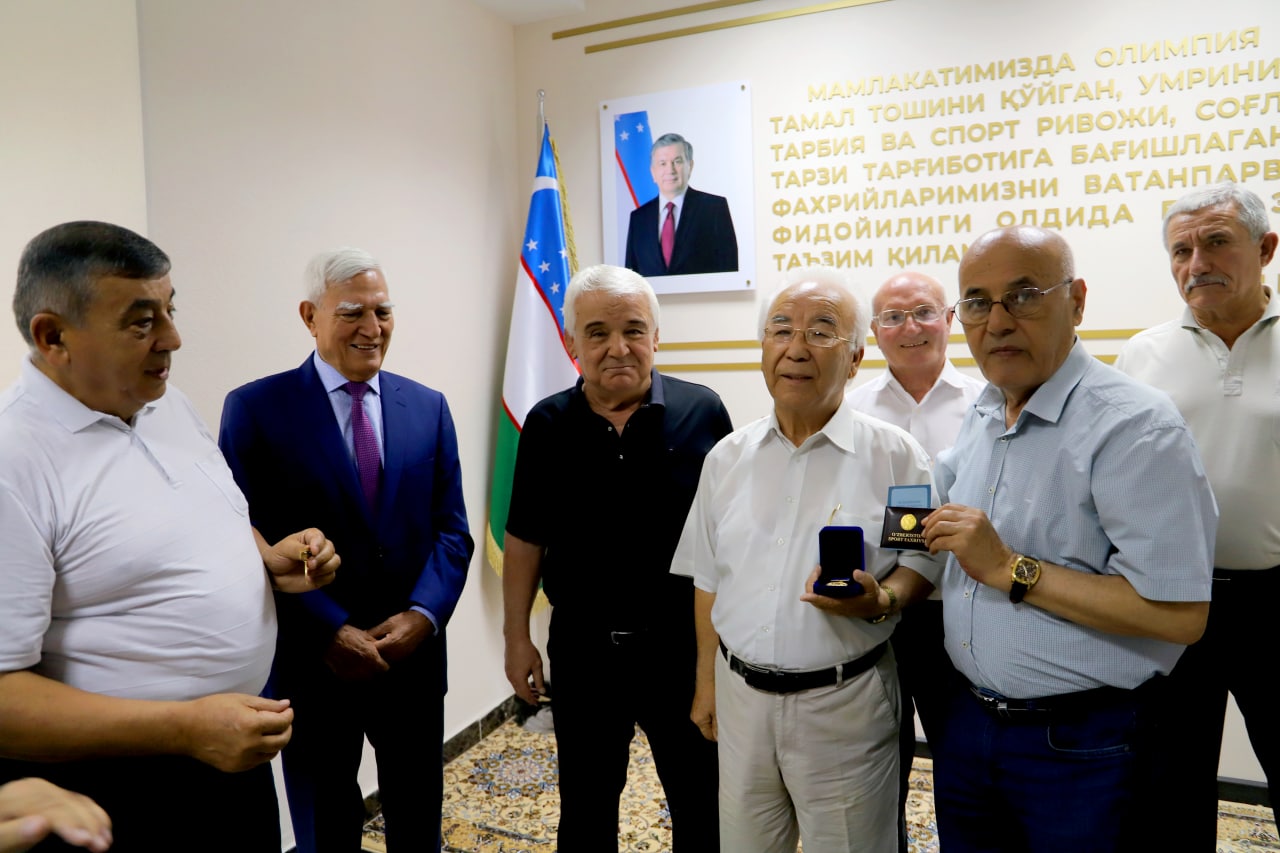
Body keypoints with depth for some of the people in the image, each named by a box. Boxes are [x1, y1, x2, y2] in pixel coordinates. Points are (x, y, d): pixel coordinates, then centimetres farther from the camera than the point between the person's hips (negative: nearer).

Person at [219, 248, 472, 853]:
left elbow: (451, 529, 2)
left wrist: (422, 616, -12)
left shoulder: (428, 407, 4)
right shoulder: (256, 408, -6)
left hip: (414, 656, 3)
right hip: (311, 662, -2)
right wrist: (329, 634, -16)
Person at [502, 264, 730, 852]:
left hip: (682, 644, -1)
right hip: (582, 648, 2)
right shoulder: (547, 424, -3)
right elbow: (525, 538, 4)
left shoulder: (701, 412, -9)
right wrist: (516, 637, 4)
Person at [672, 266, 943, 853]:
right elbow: (708, 578, 10)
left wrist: (881, 600, -21)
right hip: (740, 694, 3)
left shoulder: (895, 455, -8)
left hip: (845, 701, -3)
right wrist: (706, 682, 11)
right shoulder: (727, 457, 3)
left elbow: (924, 557, 0)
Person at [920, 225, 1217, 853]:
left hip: (1080, 746, -6)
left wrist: (1009, 569, -24)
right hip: (964, 721, 7)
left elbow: (1180, 614, -24)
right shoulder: (977, 418, 6)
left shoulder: (1134, 425, -18)